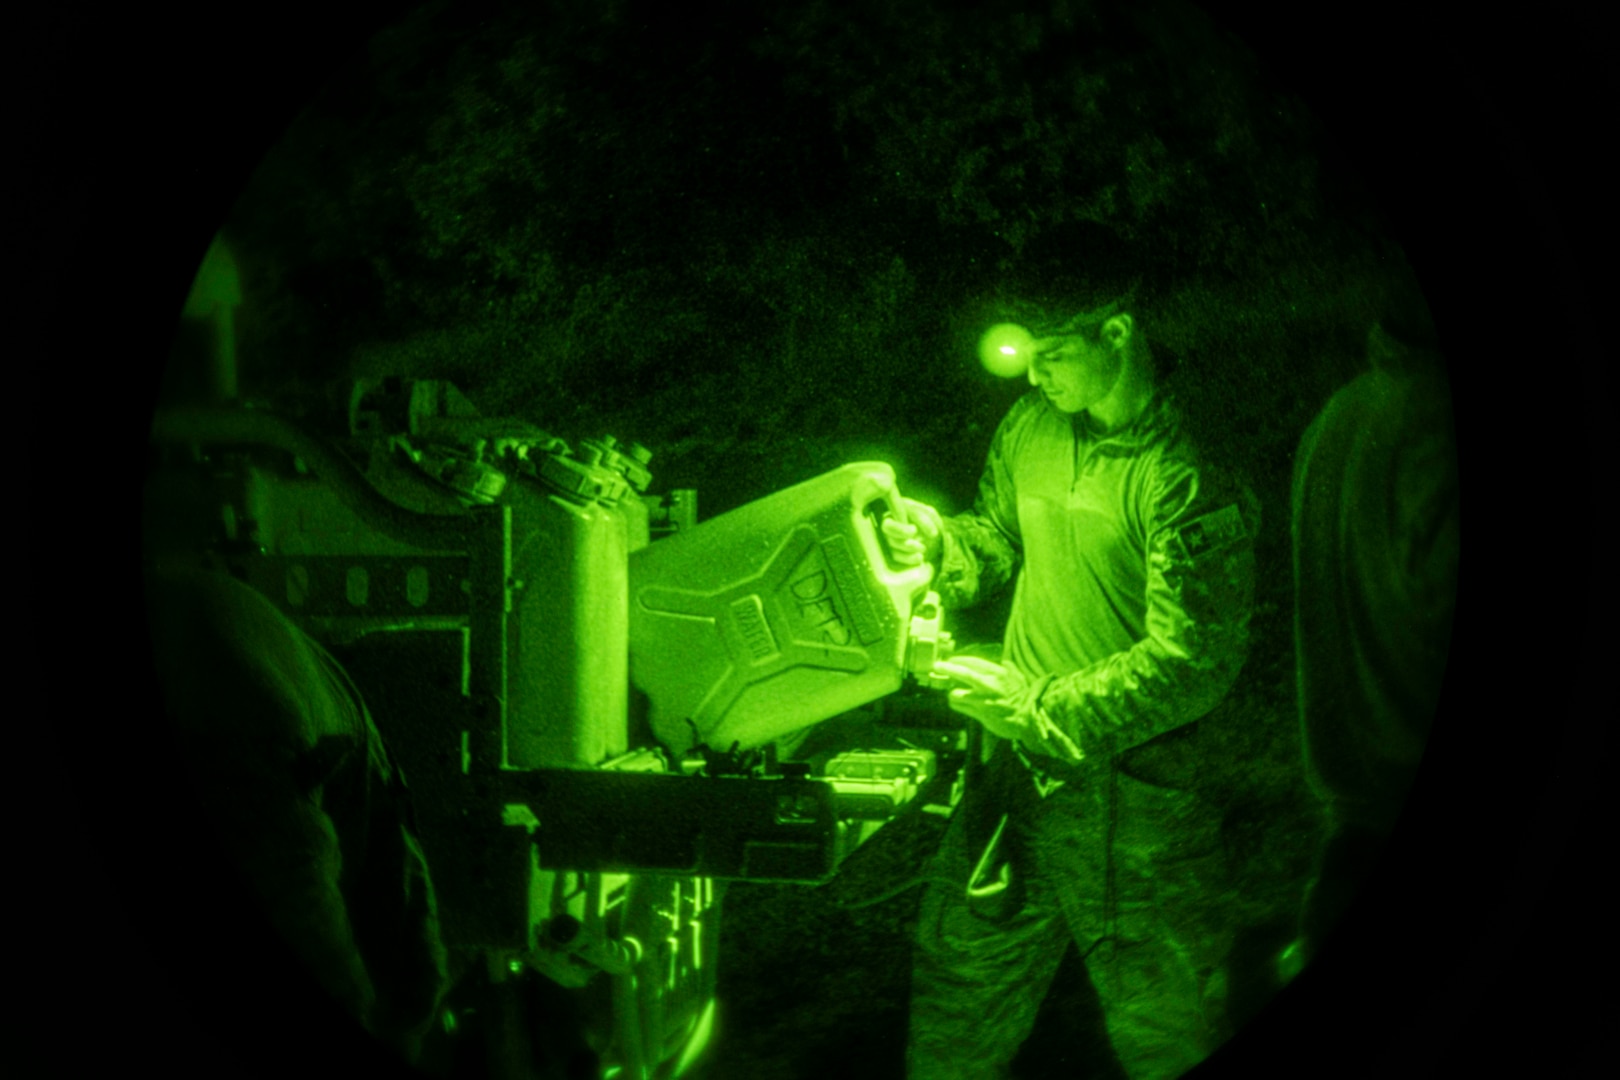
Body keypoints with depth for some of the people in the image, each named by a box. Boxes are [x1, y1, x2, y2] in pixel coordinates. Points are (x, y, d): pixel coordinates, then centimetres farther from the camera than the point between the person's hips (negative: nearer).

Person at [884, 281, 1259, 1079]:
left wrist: (1042, 710, -21)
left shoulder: (1186, 476, -19)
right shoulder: (1031, 426, 3)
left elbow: (1193, 662, -21)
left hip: (1128, 784, -6)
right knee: (956, 998, 18)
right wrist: (943, 543, -2)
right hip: (1014, 766, 6)